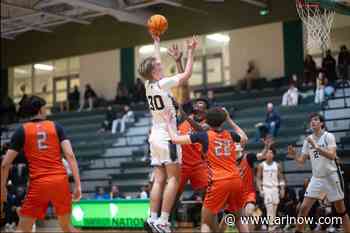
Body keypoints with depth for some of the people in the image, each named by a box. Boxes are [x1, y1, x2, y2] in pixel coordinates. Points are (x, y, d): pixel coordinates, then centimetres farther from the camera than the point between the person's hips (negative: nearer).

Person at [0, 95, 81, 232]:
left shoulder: (22, 130, 6)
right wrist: (78, 184, -2)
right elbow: (70, 155, -2)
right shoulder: (56, 126, 9)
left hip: (38, 184, -2)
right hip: (60, 181, 2)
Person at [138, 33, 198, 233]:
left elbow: (156, 63, 25)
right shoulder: (163, 83, -12)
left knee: (159, 180, 6)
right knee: (173, 179, -7)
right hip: (167, 137, -8)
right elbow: (187, 75, -9)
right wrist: (190, 53, 0)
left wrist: (156, 43, 34)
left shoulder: (149, 85, 8)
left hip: (155, 136, 8)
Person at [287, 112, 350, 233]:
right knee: (304, 208, -4)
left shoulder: (328, 136, -9)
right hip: (316, 178, 5)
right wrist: (294, 155, -11)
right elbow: (302, 161, 9)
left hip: (331, 176, -4)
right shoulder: (308, 140, 7)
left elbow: (332, 155, -23)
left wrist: (316, 146, -30)